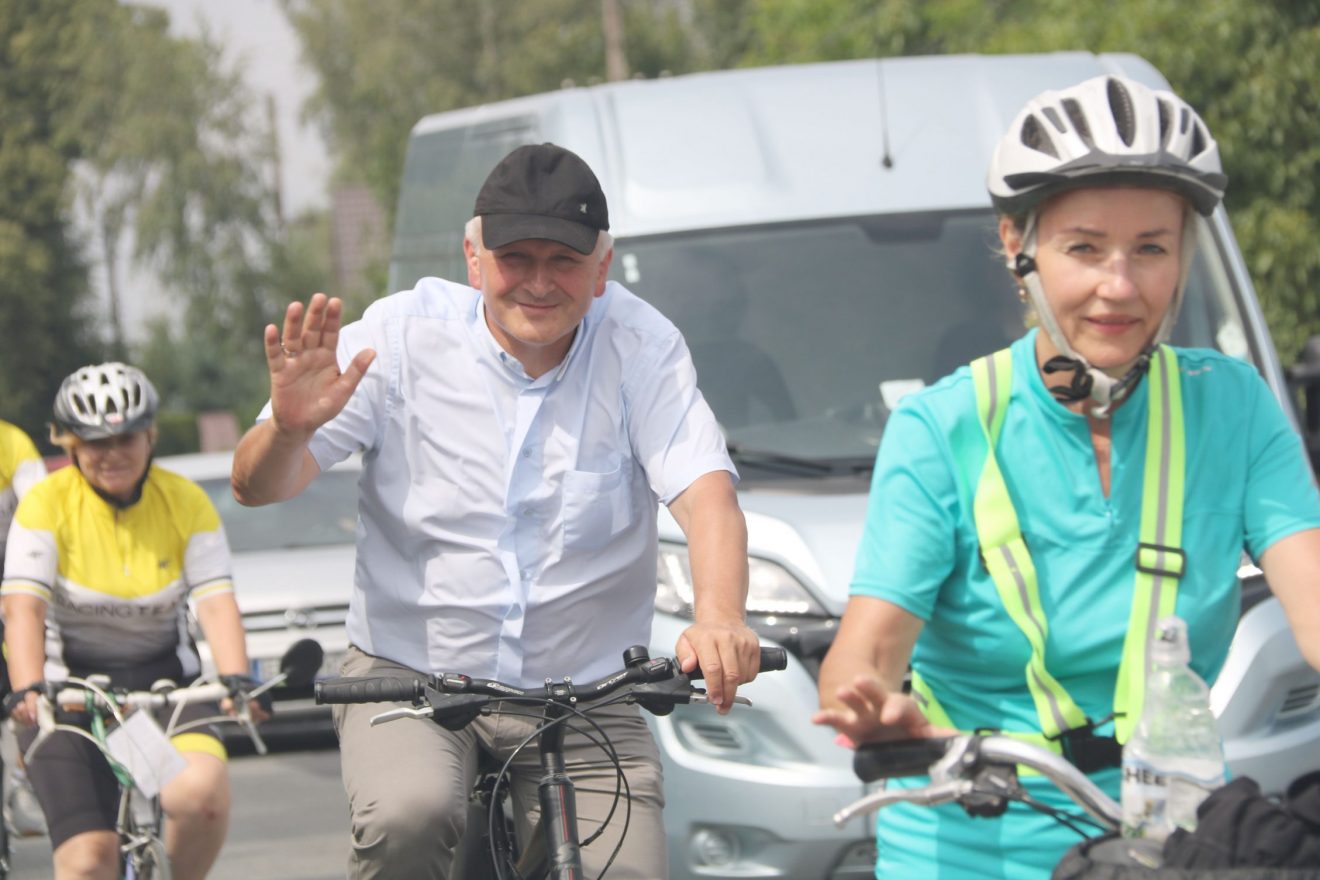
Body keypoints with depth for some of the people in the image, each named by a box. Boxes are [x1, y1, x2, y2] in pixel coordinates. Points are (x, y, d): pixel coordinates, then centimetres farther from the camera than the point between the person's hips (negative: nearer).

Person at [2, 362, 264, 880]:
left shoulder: (187, 503, -4)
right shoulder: (48, 504, -10)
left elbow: (216, 603, -12)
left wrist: (235, 680, -31)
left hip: (164, 682, 2)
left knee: (202, 793, -28)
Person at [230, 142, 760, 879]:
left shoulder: (640, 346, -3)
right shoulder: (404, 335, -5)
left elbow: (705, 492, -16)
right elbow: (258, 486, -8)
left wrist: (720, 620, -37)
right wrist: (290, 428, -33)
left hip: (583, 697, 1)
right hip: (409, 675, -1)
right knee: (408, 818, -31)